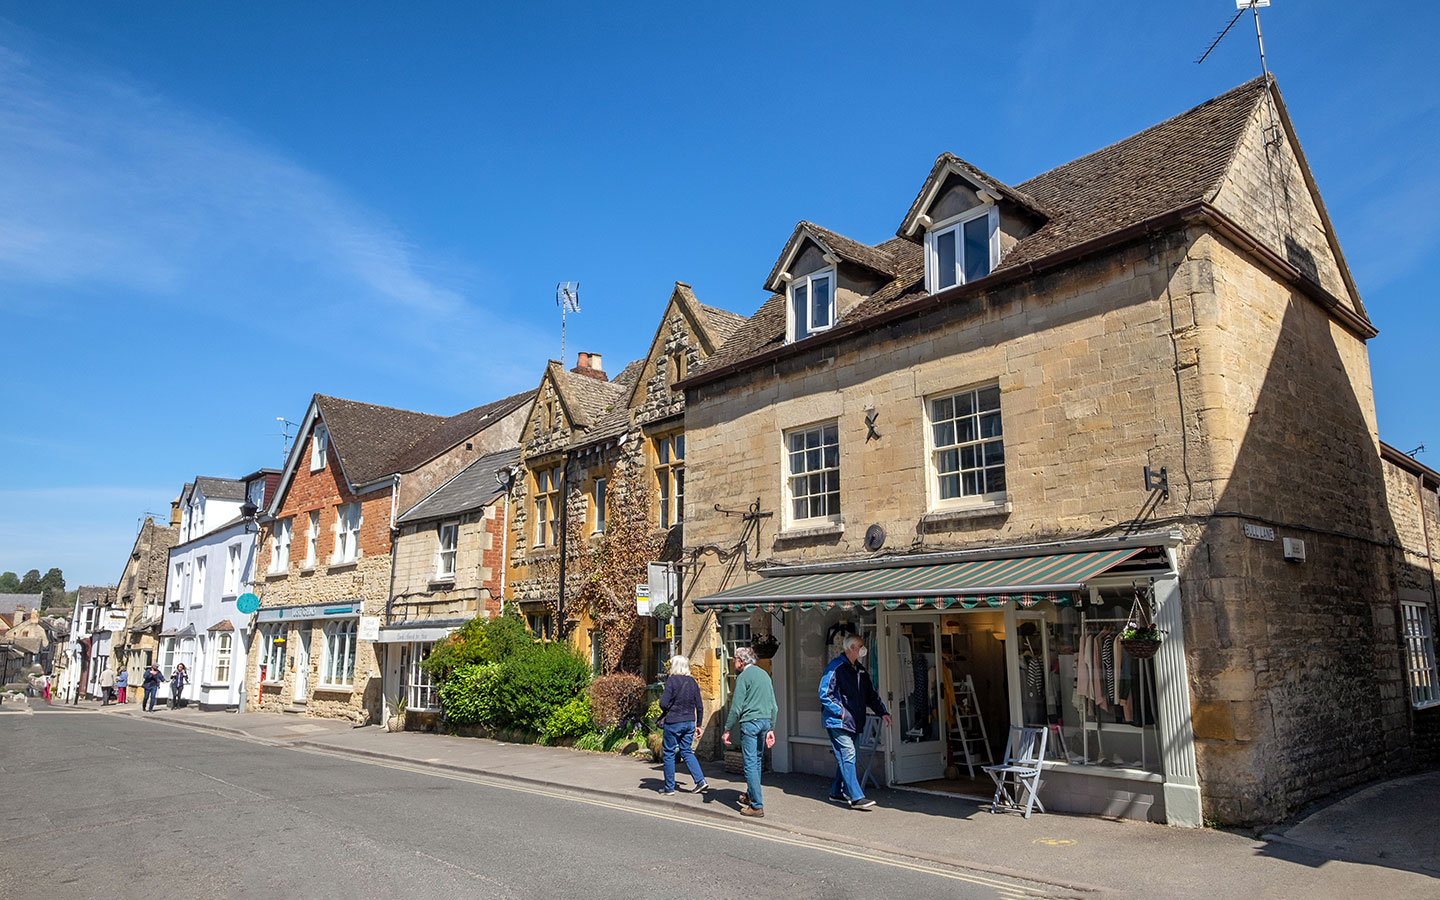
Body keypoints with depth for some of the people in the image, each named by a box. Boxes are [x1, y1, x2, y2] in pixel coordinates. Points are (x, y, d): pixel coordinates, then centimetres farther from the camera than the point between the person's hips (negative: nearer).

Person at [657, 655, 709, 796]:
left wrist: (666, 711, 5)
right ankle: (701, 781, 5)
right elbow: (700, 706, 7)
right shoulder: (692, 682, 6)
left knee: (668, 753, 7)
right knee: (686, 751, 17)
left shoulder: (671, 680, -11)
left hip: (673, 722, -6)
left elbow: (663, 703, -17)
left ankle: (669, 787, 13)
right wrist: (698, 725, 15)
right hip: (689, 722, 6)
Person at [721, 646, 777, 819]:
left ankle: (757, 806, -6)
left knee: (750, 762, -5)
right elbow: (773, 705, 17)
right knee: (757, 760, 18)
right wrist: (770, 728, 20)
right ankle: (750, 795, 29)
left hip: (750, 722, -8)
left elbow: (736, 707, -11)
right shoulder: (764, 674, 15)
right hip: (765, 720, 8)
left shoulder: (744, 676, -7)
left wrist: (727, 730, -5)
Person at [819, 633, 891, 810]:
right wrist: (841, 712, -18)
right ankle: (856, 797, -13)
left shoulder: (860, 670, 16)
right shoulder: (835, 667, -11)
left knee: (844, 757, 11)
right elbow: (825, 694, -14)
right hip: (837, 722, -8)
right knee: (848, 755, -12)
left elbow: (871, 694, 22)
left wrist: (882, 712, 9)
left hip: (853, 722, 8)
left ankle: (837, 792, 23)